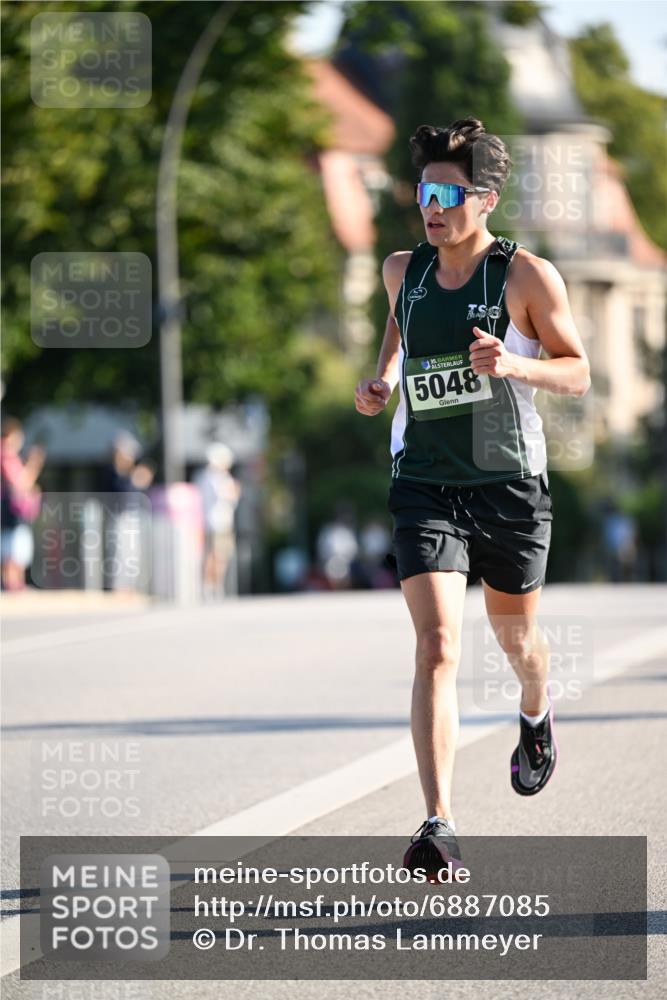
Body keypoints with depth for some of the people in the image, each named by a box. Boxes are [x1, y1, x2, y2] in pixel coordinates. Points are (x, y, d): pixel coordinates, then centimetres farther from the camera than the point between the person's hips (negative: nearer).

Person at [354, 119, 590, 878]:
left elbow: (578, 374, -3)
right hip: (423, 487, 1)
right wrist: (384, 378, 8)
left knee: (514, 633, 19)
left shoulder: (527, 276, -7)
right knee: (437, 648, -15)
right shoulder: (403, 270, 4)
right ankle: (438, 825, -22)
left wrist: (513, 364, -23)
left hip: (509, 484, -1)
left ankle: (536, 717, 57)